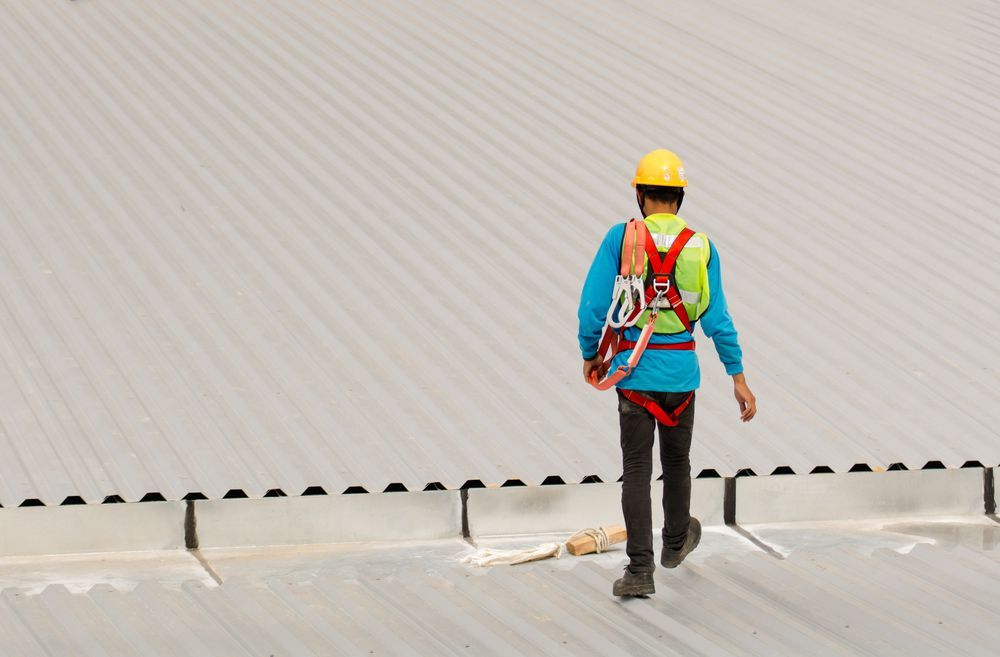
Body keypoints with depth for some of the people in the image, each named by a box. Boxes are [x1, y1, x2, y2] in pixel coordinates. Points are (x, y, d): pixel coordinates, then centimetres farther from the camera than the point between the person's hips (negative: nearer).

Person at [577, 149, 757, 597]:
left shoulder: (621, 238, -8)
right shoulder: (701, 246, -2)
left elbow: (593, 307, -9)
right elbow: (717, 318, -2)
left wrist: (590, 355, 8)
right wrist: (738, 376, 3)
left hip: (634, 370, -2)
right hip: (682, 370, 2)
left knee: (636, 469, 1)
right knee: (676, 461, 22)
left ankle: (640, 569, -6)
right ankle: (676, 542, 43)